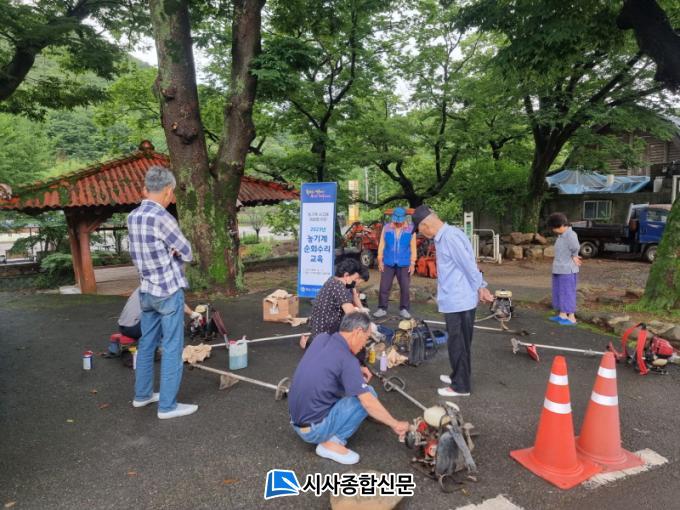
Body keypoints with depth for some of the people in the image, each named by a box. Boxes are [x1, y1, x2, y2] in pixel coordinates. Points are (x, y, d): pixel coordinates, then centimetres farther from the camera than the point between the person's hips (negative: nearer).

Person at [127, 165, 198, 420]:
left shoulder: (132, 217, 4)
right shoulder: (161, 218, -20)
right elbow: (186, 253, -10)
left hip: (146, 291, 8)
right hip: (169, 291, -8)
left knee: (147, 343, 18)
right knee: (172, 348, 1)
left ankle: (142, 394, 31)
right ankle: (167, 405, 8)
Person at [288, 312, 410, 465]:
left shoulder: (322, 338, 1)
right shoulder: (347, 360, -21)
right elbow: (369, 403, -19)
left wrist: (356, 371, 11)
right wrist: (395, 424, -6)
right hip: (314, 429, -8)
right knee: (368, 394, -6)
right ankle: (332, 442, -4)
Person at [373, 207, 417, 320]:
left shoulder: (410, 229, 0)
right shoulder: (386, 228, 2)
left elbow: (413, 248, 1)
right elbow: (382, 245, 4)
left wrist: (412, 263, -2)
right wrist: (380, 260, 0)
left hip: (404, 264, 0)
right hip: (388, 263, 1)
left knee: (405, 287, 6)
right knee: (384, 287, 2)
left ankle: (404, 309, 19)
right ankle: (382, 308, 11)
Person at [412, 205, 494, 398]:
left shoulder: (450, 237, -21)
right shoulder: (443, 237, 11)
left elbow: (469, 265, -19)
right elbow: (470, 265, 14)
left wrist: (480, 288, -8)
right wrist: (482, 287, 12)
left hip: (458, 301, -9)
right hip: (455, 300, 9)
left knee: (458, 344, 2)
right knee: (459, 343, 20)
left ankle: (461, 386, 14)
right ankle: (458, 376, 35)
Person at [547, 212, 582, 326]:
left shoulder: (570, 234, -17)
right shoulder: (560, 236, 10)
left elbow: (575, 247, -33)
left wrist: (574, 256, -15)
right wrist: (574, 257, -2)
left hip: (567, 270, -9)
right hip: (558, 269, 9)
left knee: (568, 293, -1)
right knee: (559, 292, 15)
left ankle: (571, 317, 8)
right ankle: (562, 315, 26)